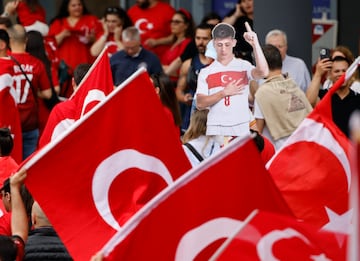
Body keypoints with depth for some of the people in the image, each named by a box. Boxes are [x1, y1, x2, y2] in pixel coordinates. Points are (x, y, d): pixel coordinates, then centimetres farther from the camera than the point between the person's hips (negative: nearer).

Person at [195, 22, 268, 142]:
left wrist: (255, 44, -18)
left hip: (241, 129, -1)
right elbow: (200, 104, 2)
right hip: (215, 131, 1)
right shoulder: (206, 73, 10)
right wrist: (224, 93, -8)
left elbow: (263, 72, -15)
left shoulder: (243, 67, 6)